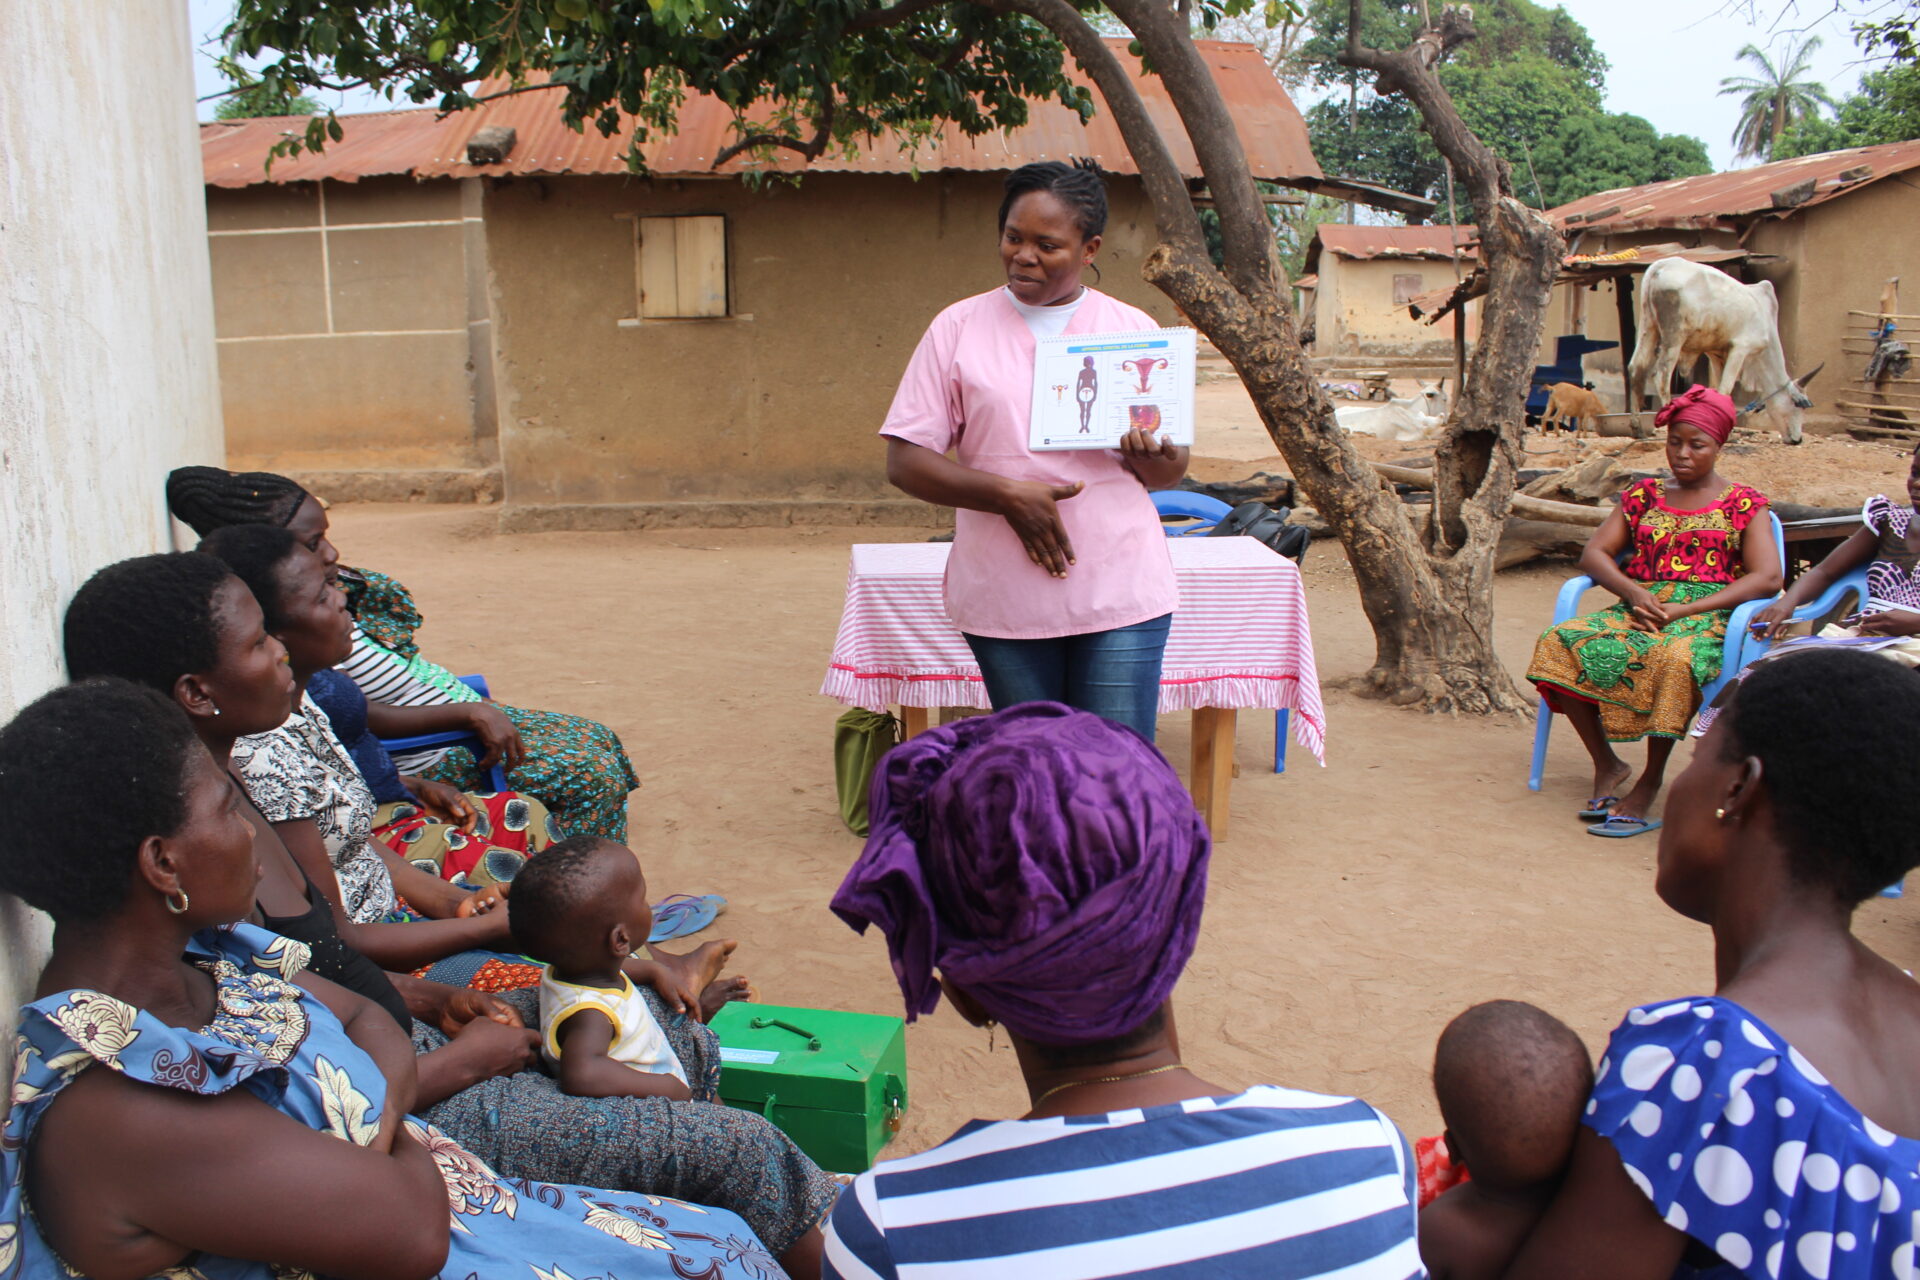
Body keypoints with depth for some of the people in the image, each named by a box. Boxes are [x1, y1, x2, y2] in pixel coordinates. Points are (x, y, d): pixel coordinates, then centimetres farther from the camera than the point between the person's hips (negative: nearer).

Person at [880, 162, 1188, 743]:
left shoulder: (1134, 329, 8)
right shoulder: (958, 328, 4)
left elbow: (1174, 470, 12)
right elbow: (904, 461, -1)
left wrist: (1150, 455, -13)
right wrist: (1007, 494, -15)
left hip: (1122, 594, 0)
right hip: (1005, 602, 0)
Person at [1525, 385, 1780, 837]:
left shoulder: (1743, 504, 8)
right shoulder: (1643, 495, 18)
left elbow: (1767, 578, -5)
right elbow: (1593, 554, 11)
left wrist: (1687, 608, -15)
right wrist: (1634, 593, -11)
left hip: (1705, 617, -4)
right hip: (1638, 609, 4)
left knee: (1674, 658, -40)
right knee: (1559, 643, -25)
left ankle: (1650, 783, -25)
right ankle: (1606, 763, -13)